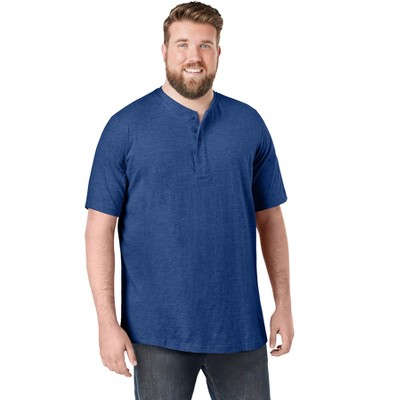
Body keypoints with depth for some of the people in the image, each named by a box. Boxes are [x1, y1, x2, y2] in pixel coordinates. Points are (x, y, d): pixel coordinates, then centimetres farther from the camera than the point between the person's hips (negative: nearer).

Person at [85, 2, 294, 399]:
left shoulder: (249, 124, 4)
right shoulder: (126, 127, -4)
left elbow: (269, 218, 8)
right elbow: (100, 228, -5)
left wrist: (283, 304, 5)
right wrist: (107, 321, -10)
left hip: (240, 326, 2)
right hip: (158, 332, -2)